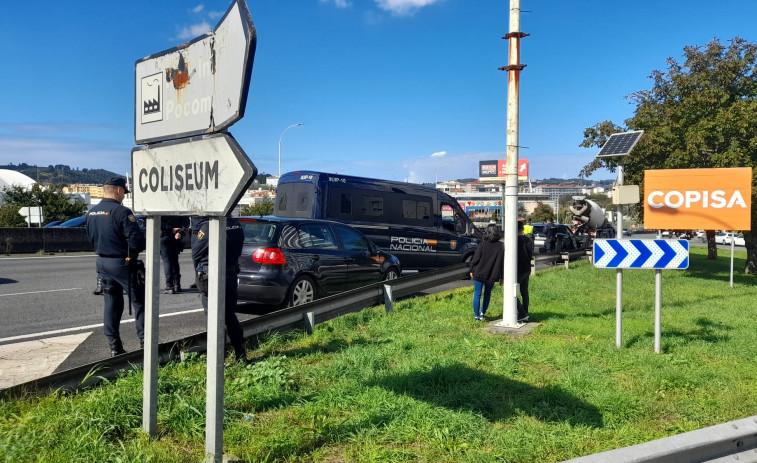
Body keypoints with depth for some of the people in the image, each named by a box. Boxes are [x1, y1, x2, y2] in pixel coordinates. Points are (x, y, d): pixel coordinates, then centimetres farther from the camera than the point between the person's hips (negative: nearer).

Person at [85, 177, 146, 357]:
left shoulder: (91, 213, 7)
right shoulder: (121, 211, -18)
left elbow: (91, 238, 17)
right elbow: (136, 240, -22)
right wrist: (143, 244, -1)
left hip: (103, 262, 7)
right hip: (123, 264, -7)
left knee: (111, 304, 13)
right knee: (139, 302, 3)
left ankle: (114, 346, 16)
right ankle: (145, 341, 4)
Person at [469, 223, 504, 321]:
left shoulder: (482, 245, -13)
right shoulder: (501, 246, -5)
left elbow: (475, 259, -8)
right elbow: (503, 262, 0)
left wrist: (472, 270, 8)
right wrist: (501, 277, 8)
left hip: (479, 274, -3)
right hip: (492, 276, 3)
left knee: (477, 294, 7)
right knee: (487, 294, 21)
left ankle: (476, 315, 9)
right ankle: (482, 313, 21)